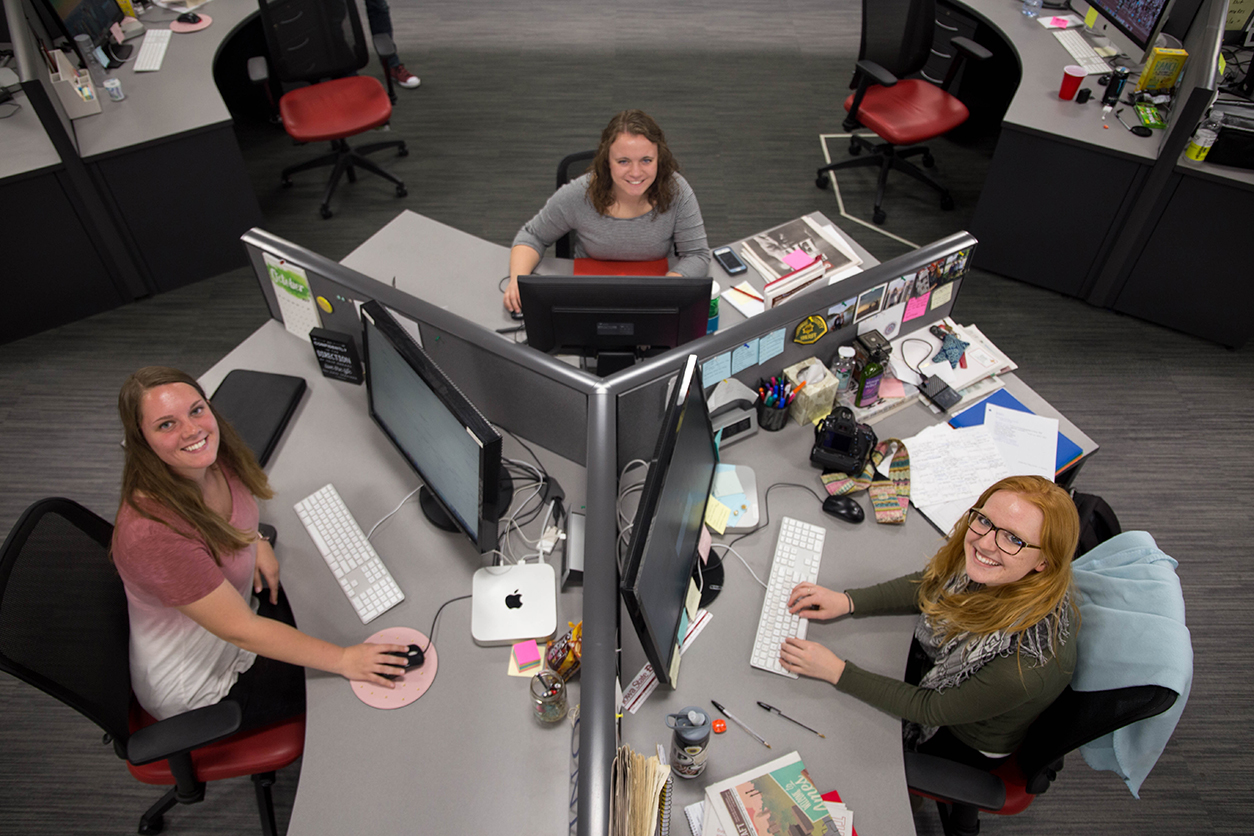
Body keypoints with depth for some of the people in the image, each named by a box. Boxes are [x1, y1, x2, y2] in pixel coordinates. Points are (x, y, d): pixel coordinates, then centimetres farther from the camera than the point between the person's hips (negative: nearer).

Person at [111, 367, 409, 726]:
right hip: (199, 687, -7)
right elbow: (239, 629, -33)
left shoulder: (211, 458, -16)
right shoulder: (154, 535, -39)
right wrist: (342, 660, -30)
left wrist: (255, 541, -8)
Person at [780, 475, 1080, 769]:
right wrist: (847, 601, -13)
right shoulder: (988, 574, -26)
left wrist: (837, 671, -28)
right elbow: (928, 585, -3)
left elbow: (929, 709, -28)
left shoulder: (1026, 665, -43)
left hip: (968, 746, -4)